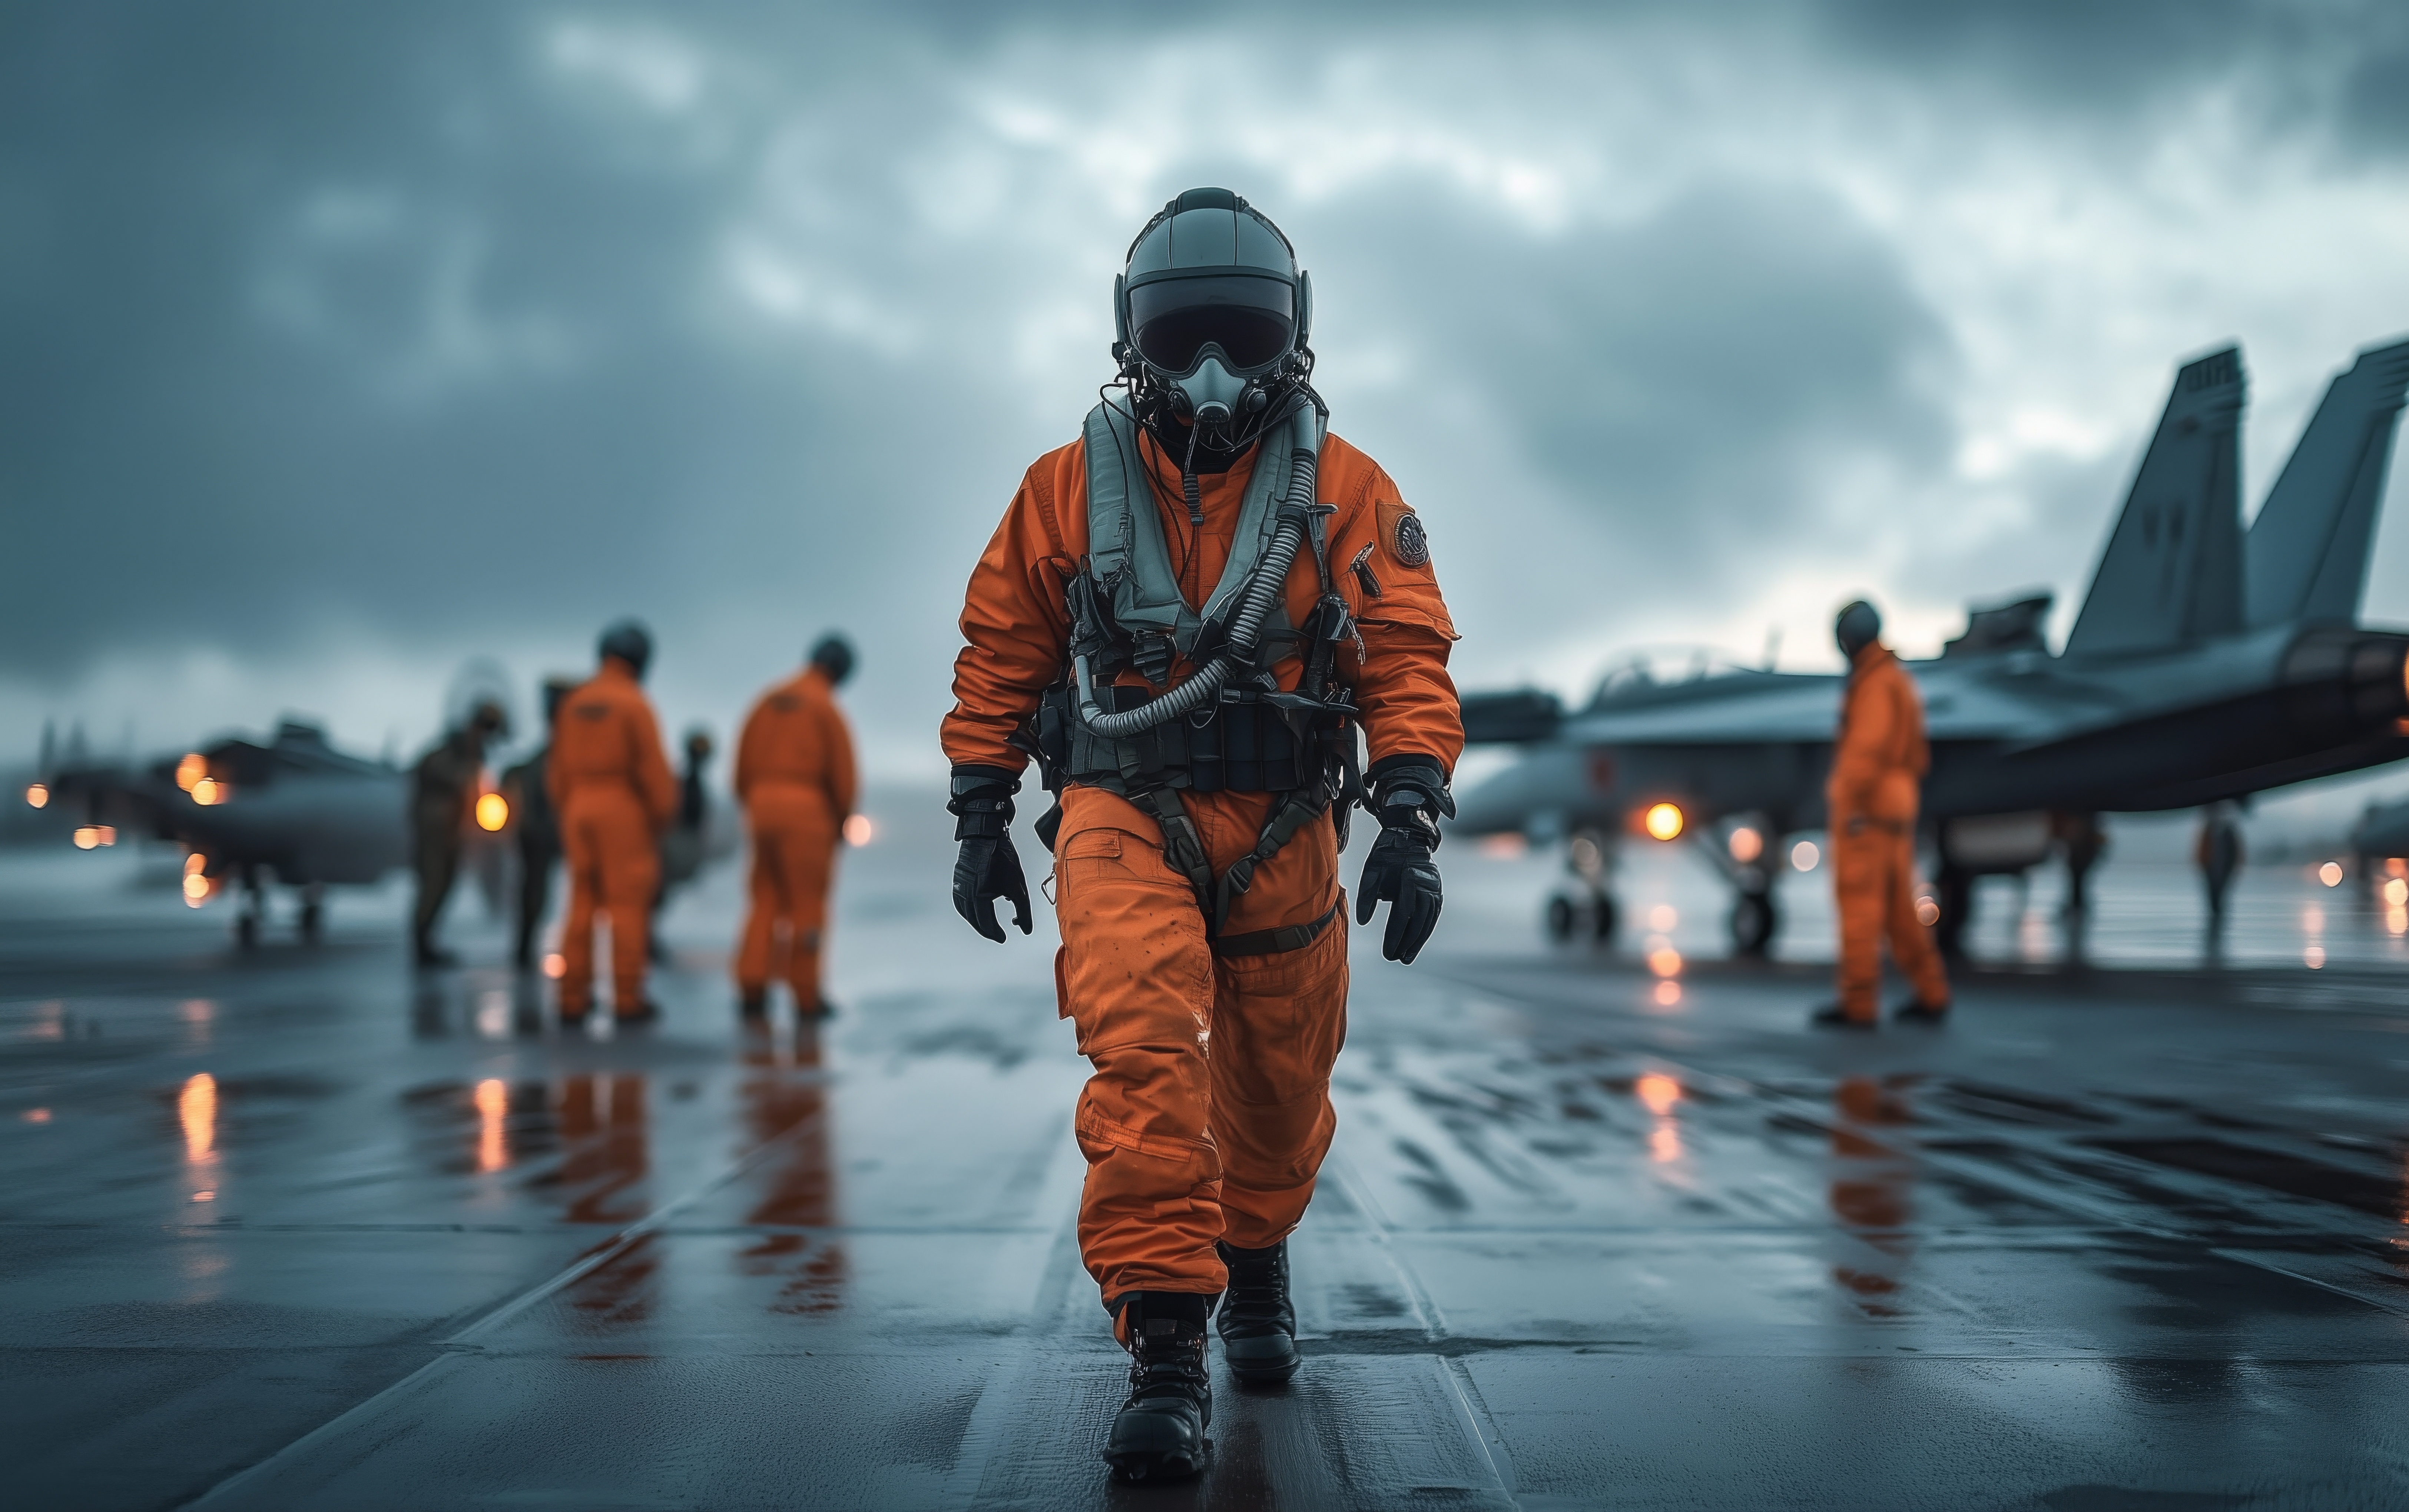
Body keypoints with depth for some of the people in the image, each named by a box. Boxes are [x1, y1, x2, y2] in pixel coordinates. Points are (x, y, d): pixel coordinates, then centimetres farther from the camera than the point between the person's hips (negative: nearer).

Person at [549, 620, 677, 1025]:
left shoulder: (575, 704, 10)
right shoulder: (635, 704, -10)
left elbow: (560, 767, 12)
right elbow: (653, 767, -13)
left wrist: (566, 817, 19)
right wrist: (663, 818, -4)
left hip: (581, 809, 6)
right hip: (624, 811, -6)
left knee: (582, 906, 7)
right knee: (628, 905, -2)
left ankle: (573, 1000, 5)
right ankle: (628, 1000, -3)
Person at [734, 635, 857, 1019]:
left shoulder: (768, 702, 12)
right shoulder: (826, 708, -7)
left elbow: (744, 763, 10)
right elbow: (842, 772, -8)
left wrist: (753, 807, 16)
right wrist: (842, 822, 5)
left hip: (764, 804, 6)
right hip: (806, 810, -6)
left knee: (766, 902, 12)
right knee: (808, 907, 1)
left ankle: (752, 990, 3)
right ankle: (807, 997, 3)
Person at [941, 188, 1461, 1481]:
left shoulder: (1350, 495, 1)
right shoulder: (1069, 489, 3)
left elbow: (1408, 667, -1)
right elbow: (999, 655, 9)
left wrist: (1412, 823, -12)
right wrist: (980, 820, 7)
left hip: (1284, 836, 2)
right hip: (1123, 816, -1)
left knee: (1277, 1086, 14)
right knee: (1144, 1053, -22)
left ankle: (1255, 1259, 45)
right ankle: (1165, 1356, -19)